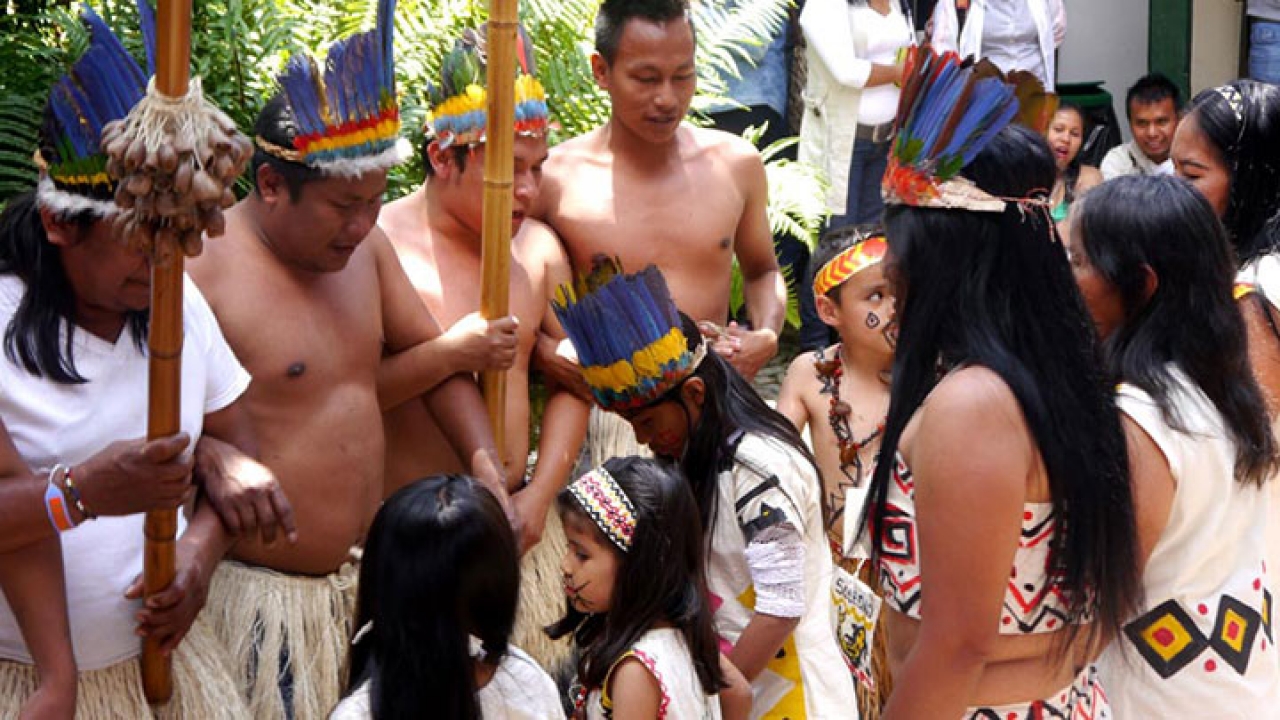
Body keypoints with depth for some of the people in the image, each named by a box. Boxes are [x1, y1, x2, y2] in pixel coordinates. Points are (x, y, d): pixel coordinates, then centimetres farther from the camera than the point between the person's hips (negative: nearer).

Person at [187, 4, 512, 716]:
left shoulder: (364, 245, 4)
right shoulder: (204, 276, -20)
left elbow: (426, 351, 14)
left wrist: (485, 459, -5)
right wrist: (447, 356, -8)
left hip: (366, 574, 7)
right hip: (267, 595, -7)